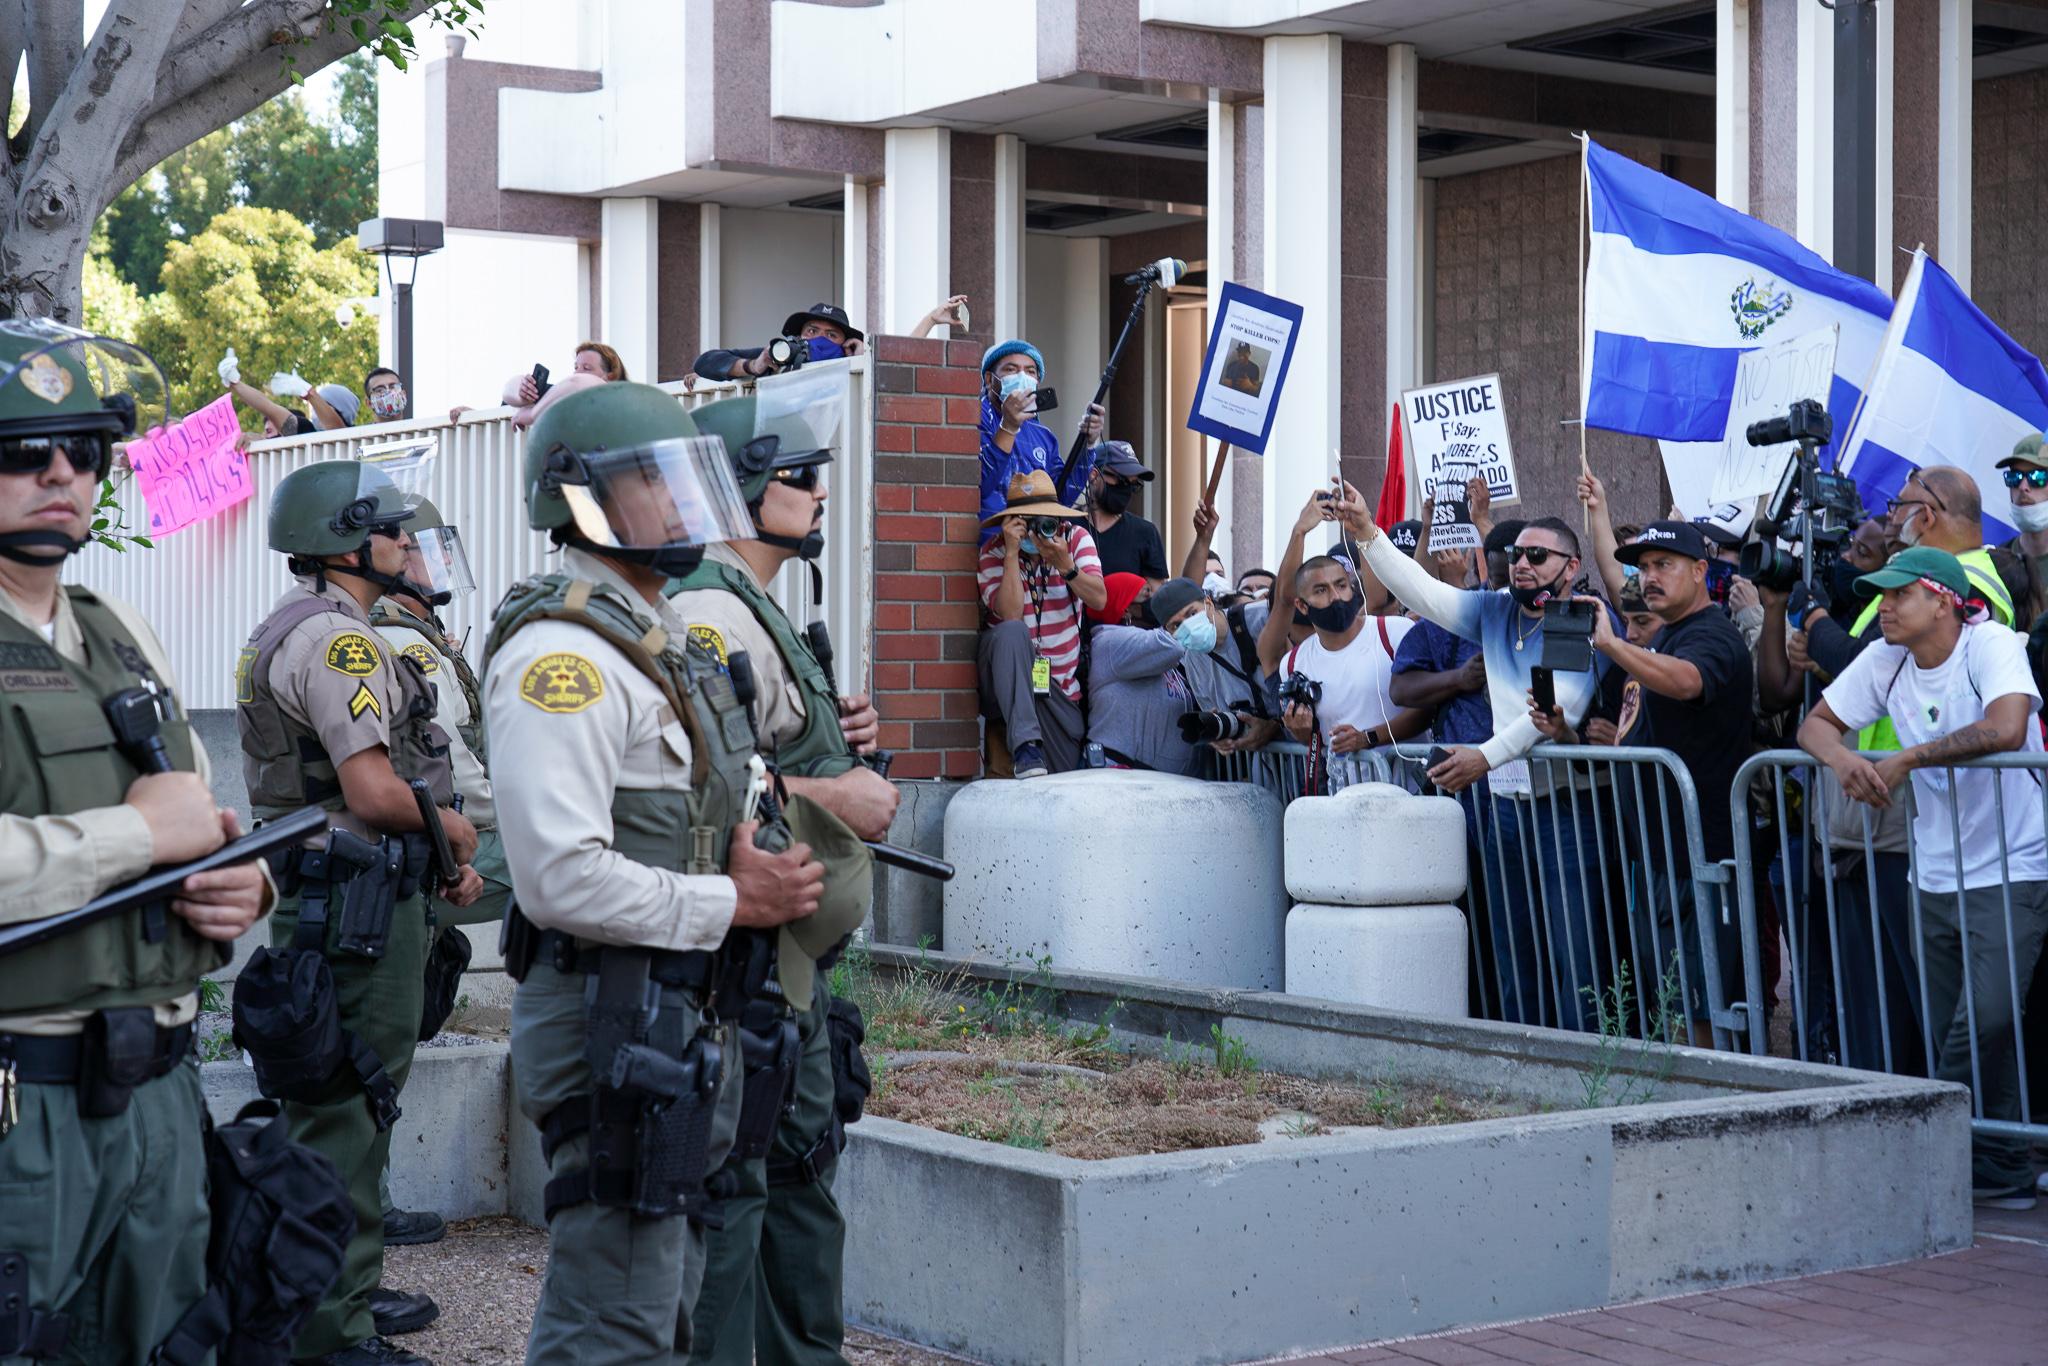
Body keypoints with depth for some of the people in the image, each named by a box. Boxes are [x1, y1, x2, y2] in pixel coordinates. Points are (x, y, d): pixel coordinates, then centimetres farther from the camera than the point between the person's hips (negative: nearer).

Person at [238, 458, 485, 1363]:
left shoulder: (287, 631, 18)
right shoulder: (335, 639, -17)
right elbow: (375, 791, -25)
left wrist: (443, 857, 15)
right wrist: (457, 830, -7)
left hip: (322, 901, 11)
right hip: (358, 904, -11)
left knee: (344, 1106, 19)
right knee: (347, 1111, -7)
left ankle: (347, 1290, 29)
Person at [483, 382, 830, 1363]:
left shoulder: (663, 640, 17)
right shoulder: (562, 653, -17)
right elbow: (561, 876, -27)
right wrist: (734, 900, -16)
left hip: (686, 1020, 10)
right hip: (612, 1024, -10)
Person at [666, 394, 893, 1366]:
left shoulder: (758, 613, 19)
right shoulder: (711, 614, -16)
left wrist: (840, 739, 9)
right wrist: (837, 798, -20)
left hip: (793, 954, 11)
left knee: (802, 1171, 18)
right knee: (729, 1183, -6)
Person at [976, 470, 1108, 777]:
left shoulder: (1076, 539, -1)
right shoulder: (994, 552, -7)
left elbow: (1099, 599, -14)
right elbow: (1011, 614, -23)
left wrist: (1065, 566, -28)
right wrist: (1012, 553, -26)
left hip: (1060, 683, 3)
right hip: (1008, 673, -3)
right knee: (1012, 632, -38)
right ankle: (1025, 746, -42)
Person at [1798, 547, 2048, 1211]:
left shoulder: (1993, 645, -14)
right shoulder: (1884, 660, 4)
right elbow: (1815, 724, 10)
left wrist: (1905, 759, -24)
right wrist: (1843, 758, -14)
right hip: (1936, 878, 6)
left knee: (1984, 1022, -18)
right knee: (1949, 1035, 6)